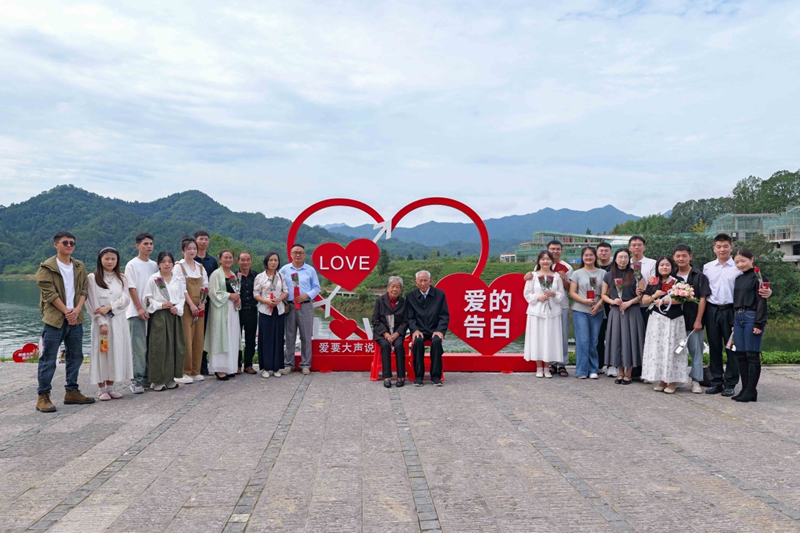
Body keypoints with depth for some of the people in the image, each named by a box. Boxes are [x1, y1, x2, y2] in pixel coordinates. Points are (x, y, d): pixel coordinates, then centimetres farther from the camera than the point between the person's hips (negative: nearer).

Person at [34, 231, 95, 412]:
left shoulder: (79, 267, 13)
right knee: (48, 359, -3)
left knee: (75, 356, 11)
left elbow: (84, 289, 8)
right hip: (55, 319, -6)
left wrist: (77, 309, -8)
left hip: (75, 319, 6)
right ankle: (43, 396, 3)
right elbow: (50, 293, -9)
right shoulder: (47, 267, -3)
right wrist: (66, 312, -13)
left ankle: (72, 392, 22)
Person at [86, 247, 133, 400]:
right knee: (101, 353, 0)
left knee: (117, 352, 5)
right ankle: (102, 389, 8)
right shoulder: (93, 278, 0)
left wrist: (109, 307, -15)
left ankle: (110, 387, 15)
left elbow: (126, 299, 0)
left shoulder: (121, 279, 11)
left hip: (118, 321, 4)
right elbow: (92, 303, -6)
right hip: (101, 321, -3)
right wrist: (102, 323, -12)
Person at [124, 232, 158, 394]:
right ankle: (137, 379, -2)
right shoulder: (132, 265, -2)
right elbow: (131, 288, -6)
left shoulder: (154, 265, 13)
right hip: (137, 312, -5)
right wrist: (139, 308, -12)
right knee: (139, 347, -7)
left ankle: (148, 377, 16)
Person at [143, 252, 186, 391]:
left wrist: (177, 308, -6)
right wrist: (160, 305, -15)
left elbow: (182, 297, 12)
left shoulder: (177, 280, 10)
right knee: (159, 347, -5)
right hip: (158, 316, -4)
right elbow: (148, 298, -4)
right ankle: (157, 380, 4)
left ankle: (170, 377, 17)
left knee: (175, 346, 5)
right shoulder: (153, 279, -2)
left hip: (174, 316, 5)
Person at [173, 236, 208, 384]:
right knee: (186, 339, -7)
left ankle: (195, 371, 14)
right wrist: (191, 305, -16)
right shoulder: (178, 267, -2)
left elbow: (205, 287, 10)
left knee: (199, 338, 5)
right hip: (185, 306, -5)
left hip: (199, 307, 5)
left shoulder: (200, 267, 15)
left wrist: (203, 303, -4)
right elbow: (182, 288, -10)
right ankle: (184, 372, 0)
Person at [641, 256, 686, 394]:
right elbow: (644, 301, 11)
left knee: (671, 348, -2)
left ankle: (672, 382, 4)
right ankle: (662, 380, 11)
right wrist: (654, 296, -8)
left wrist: (663, 301, -11)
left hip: (674, 320, -4)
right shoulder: (652, 283, 11)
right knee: (657, 348, 3)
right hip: (657, 319, 4)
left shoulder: (677, 282, -2)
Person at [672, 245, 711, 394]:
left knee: (696, 350, 2)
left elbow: (702, 299, -4)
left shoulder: (699, 276, 0)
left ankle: (696, 381, 9)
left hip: (693, 321, -2)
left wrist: (698, 320, -8)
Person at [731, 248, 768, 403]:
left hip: (752, 317, -7)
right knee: (740, 355, 8)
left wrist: (759, 324, -15)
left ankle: (751, 391, 1)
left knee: (752, 355, -4)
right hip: (738, 318, 7)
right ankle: (745, 389, 15)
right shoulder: (738, 279, 16)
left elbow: (762, 301, -10)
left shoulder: (758, 277, -5)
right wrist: (733, 323, 16)